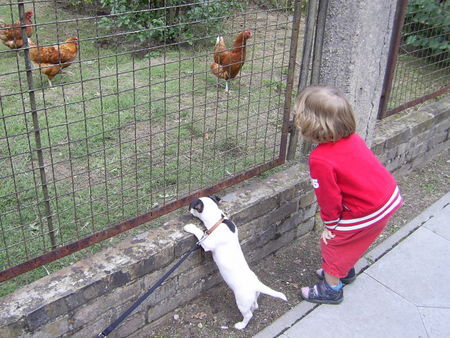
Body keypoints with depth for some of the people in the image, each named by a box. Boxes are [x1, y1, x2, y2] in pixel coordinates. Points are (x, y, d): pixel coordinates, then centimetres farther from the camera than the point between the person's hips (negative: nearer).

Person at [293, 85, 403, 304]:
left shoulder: (321, 160, -28)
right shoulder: (352, 138, -5)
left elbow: (329, 198, -18)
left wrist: (330, 224, 2)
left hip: (366, 213, -8)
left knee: (333, 243, 15)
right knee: (347, 240, 30)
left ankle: (331, 289, 34)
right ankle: (345, 271, 54)